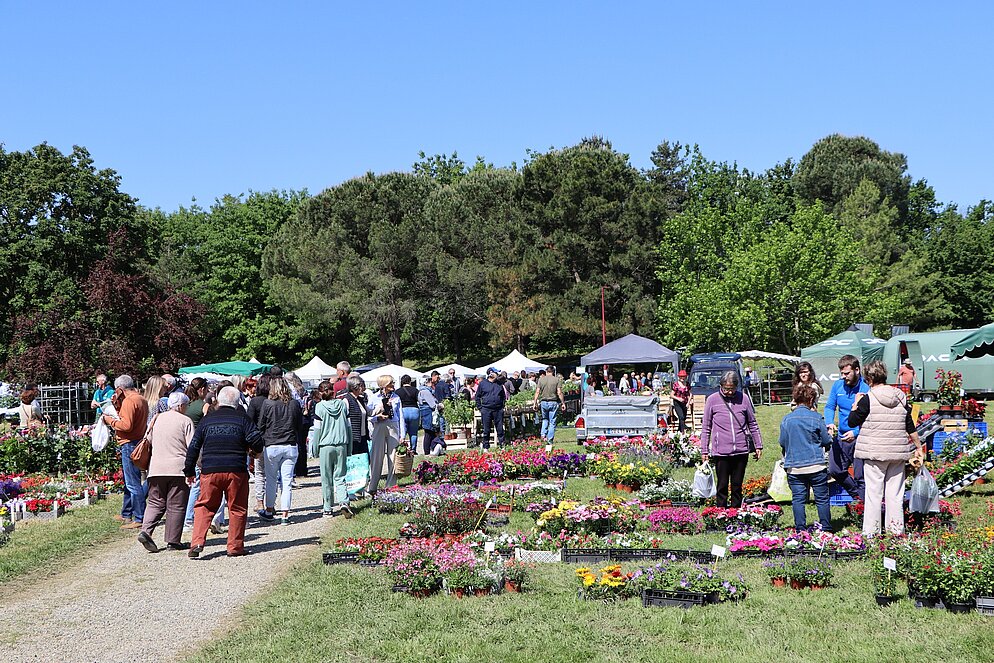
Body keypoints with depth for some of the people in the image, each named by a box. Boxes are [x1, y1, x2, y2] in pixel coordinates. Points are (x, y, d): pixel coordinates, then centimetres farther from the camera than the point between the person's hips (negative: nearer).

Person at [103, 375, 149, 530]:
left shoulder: (129, 401, -15)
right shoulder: (141, 400, 15)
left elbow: (126, 425, -23)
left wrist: (110, 420, -10)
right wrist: (117, 406, 13)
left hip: (130, 445, -11)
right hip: (139, 441, 11)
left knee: (133, 483, -9)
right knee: (129, 482, 20)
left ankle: (139, 519, -9)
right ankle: (126, 514, 30)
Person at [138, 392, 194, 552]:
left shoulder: (157, 419, 12)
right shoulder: (185, 421, -4)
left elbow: (149, 440, 20)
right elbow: (193, 446, -8)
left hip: (156, 468, 5)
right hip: (178, 469, -5)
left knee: (155, 503, 11)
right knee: (176, 506, 2)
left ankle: (145, 531, -9)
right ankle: (173, 541, 4)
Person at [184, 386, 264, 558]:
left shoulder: (207, 420, 8)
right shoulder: (242, 418, 1)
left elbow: (193, 447, 8)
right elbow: (257, 442, -7)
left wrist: (189, 472, 16)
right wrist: (250, 448, 16)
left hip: (210, 471, 2)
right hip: (236, 472, -2)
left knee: (204, 507, 11)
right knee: (237, 509, 9)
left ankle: (197, 542, -3)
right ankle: (235, 546, 11)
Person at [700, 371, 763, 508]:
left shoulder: (744, 398, 4)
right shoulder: (712, 400, 0)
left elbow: (753, 424, 13)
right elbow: (706, 428, 5)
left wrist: (758, 445, 11)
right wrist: (704, 450, 4)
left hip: (741, 450, 2)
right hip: (721, 451, -2)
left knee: (737, 486, 10)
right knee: (722, 486, 2)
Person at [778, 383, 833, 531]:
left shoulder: (787, 419, 1)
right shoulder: (816, 418, -5)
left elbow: (782, 442, 7)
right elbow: (826, 441, 1)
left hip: (794, 466, 2)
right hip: (816, 465, -2)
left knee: (798, 499, 5)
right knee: (822, 498, 7)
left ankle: (800, 530, 5)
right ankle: (826, 529, 11)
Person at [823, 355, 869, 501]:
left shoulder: (866, 389, -16)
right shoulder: (838, 385, 2)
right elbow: (829, 407, 10)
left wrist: (855, 432, -29)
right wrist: (829, 423, -10)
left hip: (860, 438, -6)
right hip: (841, 435, 6)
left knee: (860, 476, 0)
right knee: (834, 470, 12)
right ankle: (857, 494, 33)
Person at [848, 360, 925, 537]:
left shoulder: (868, 398, -10)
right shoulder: (900, 397, 6)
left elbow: (852, 422, -5)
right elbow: (911, 427, 10)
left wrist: (856, 404, 9)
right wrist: (919, 448, 19)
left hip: (874, 453, -5)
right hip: (898, 453, 5)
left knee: (874, 493, 0)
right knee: (895, 494, 11)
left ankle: (870, 532, 1)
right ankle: (897, 530, 15)